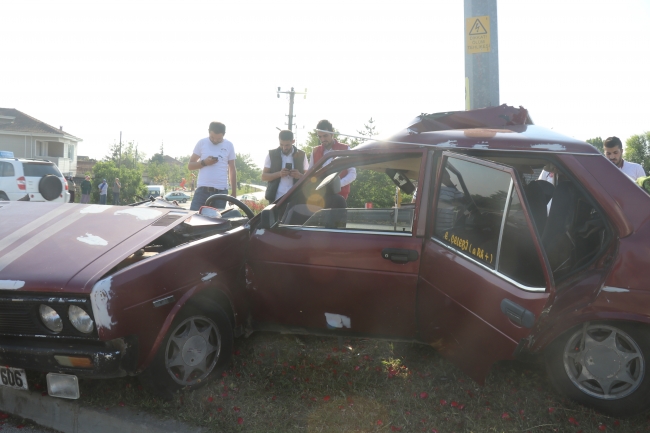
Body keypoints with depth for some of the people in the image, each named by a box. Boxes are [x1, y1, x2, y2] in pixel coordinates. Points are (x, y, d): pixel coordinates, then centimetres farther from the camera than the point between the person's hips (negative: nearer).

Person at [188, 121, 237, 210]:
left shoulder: (229, 146, 6)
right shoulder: (202, 143, 4)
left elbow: (232, 170, 11)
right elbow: (190, 165, 7)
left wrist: (234, 193, 8)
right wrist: (204, 162, -12)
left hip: (221, 191, 0)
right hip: (202, 190, 0)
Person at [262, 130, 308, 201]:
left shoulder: (301, 155, 8)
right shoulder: (272, 154, 6)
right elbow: (264, 176, 4)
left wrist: (299, 175, -12)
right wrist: (279, 174, -14)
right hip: (276, 199, 0)